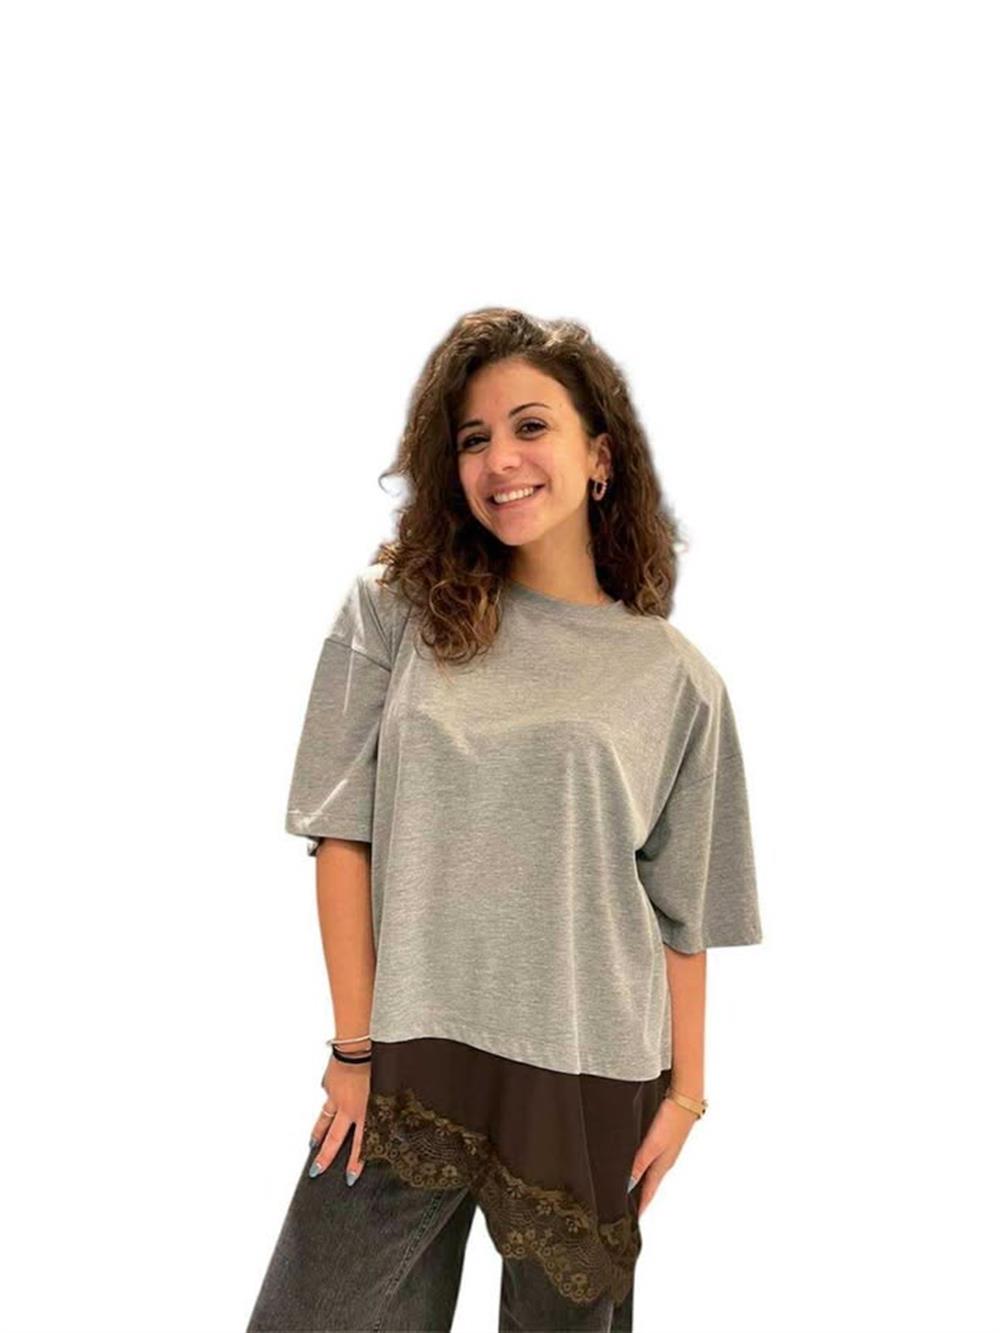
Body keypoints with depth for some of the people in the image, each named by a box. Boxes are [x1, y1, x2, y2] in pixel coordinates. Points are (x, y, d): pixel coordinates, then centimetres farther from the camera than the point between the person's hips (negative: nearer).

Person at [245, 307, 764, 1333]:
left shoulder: (674, 678, 2)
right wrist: (356, 1048, -4)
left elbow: (683, 909, 5)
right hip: (410, 1057, 0)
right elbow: (343, 835, -2)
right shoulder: (392, 611, 1)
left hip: (589, 1077, 0)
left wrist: (685, 1092, 4)